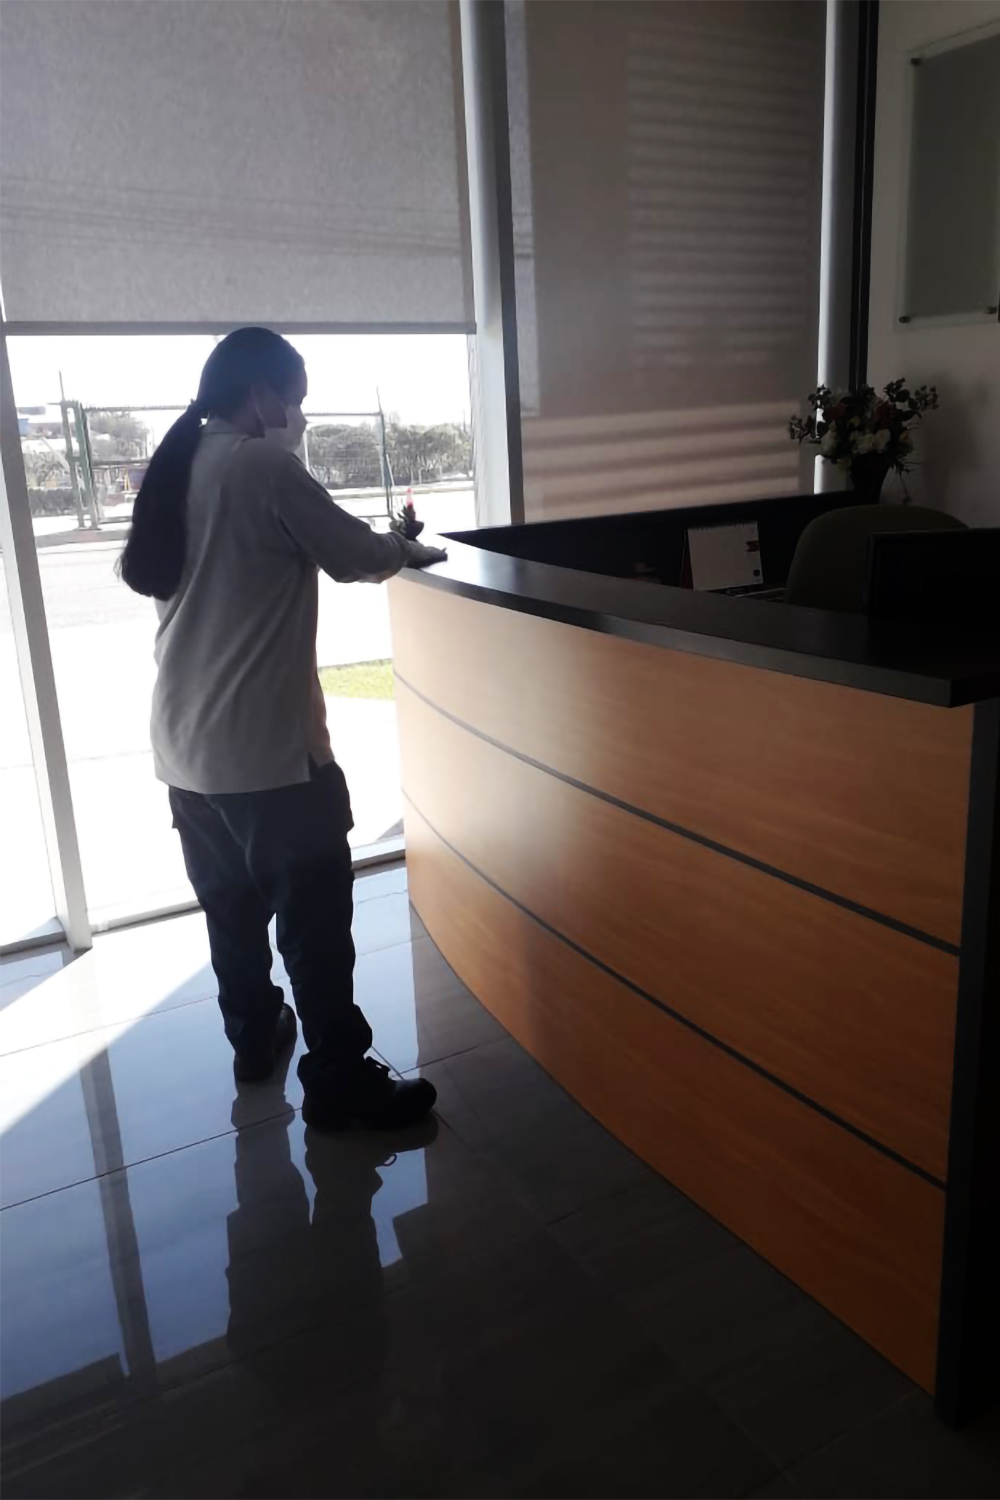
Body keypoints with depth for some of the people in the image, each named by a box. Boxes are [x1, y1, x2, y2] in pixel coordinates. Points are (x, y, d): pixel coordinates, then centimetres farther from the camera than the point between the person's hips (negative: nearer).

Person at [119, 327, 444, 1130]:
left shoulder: (177, 468, 10)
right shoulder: (265, 466, -13)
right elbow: (357, 555, -8)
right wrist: (413, 551, 15)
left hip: (187, 745, 8)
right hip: (267, 746, -8)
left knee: (233, 906, 20)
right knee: (315, 918, 2)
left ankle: (254, 1038, 36)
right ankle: (340, 1082, 12)